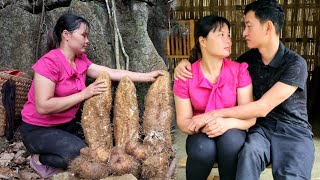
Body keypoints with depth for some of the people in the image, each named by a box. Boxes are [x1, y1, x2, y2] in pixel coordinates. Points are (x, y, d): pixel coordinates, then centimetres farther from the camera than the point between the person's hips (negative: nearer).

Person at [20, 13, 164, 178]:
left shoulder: (81, 61, 1)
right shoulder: (49, 62, -23)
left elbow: (113, 73, -2)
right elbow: (43, 107, -29)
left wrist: (147, 76, -6)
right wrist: (83, 94, -27)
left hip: (68, 124, 8)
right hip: (38, 130, -8)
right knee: (80, 152, -29)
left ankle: (56, 157, 10)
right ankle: (40, 159, -1)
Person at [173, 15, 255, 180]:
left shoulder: (239, 71, -10)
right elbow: (183, 121, -7)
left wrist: (227, 123, -34)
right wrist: (201, 125, -29)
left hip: (231, 133, 0)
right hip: (201, 136, 0)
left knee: (232, 139, -33)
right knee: (204, 148, -33)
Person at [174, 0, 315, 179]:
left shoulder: (295, 64, -15)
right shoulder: (250, 58, 3)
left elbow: (262, 107, -22)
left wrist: (216, 114, -24)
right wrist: (187, 63, -1)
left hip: (293, 132, -3)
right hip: (262, 127, 3)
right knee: (249, 151, -33)